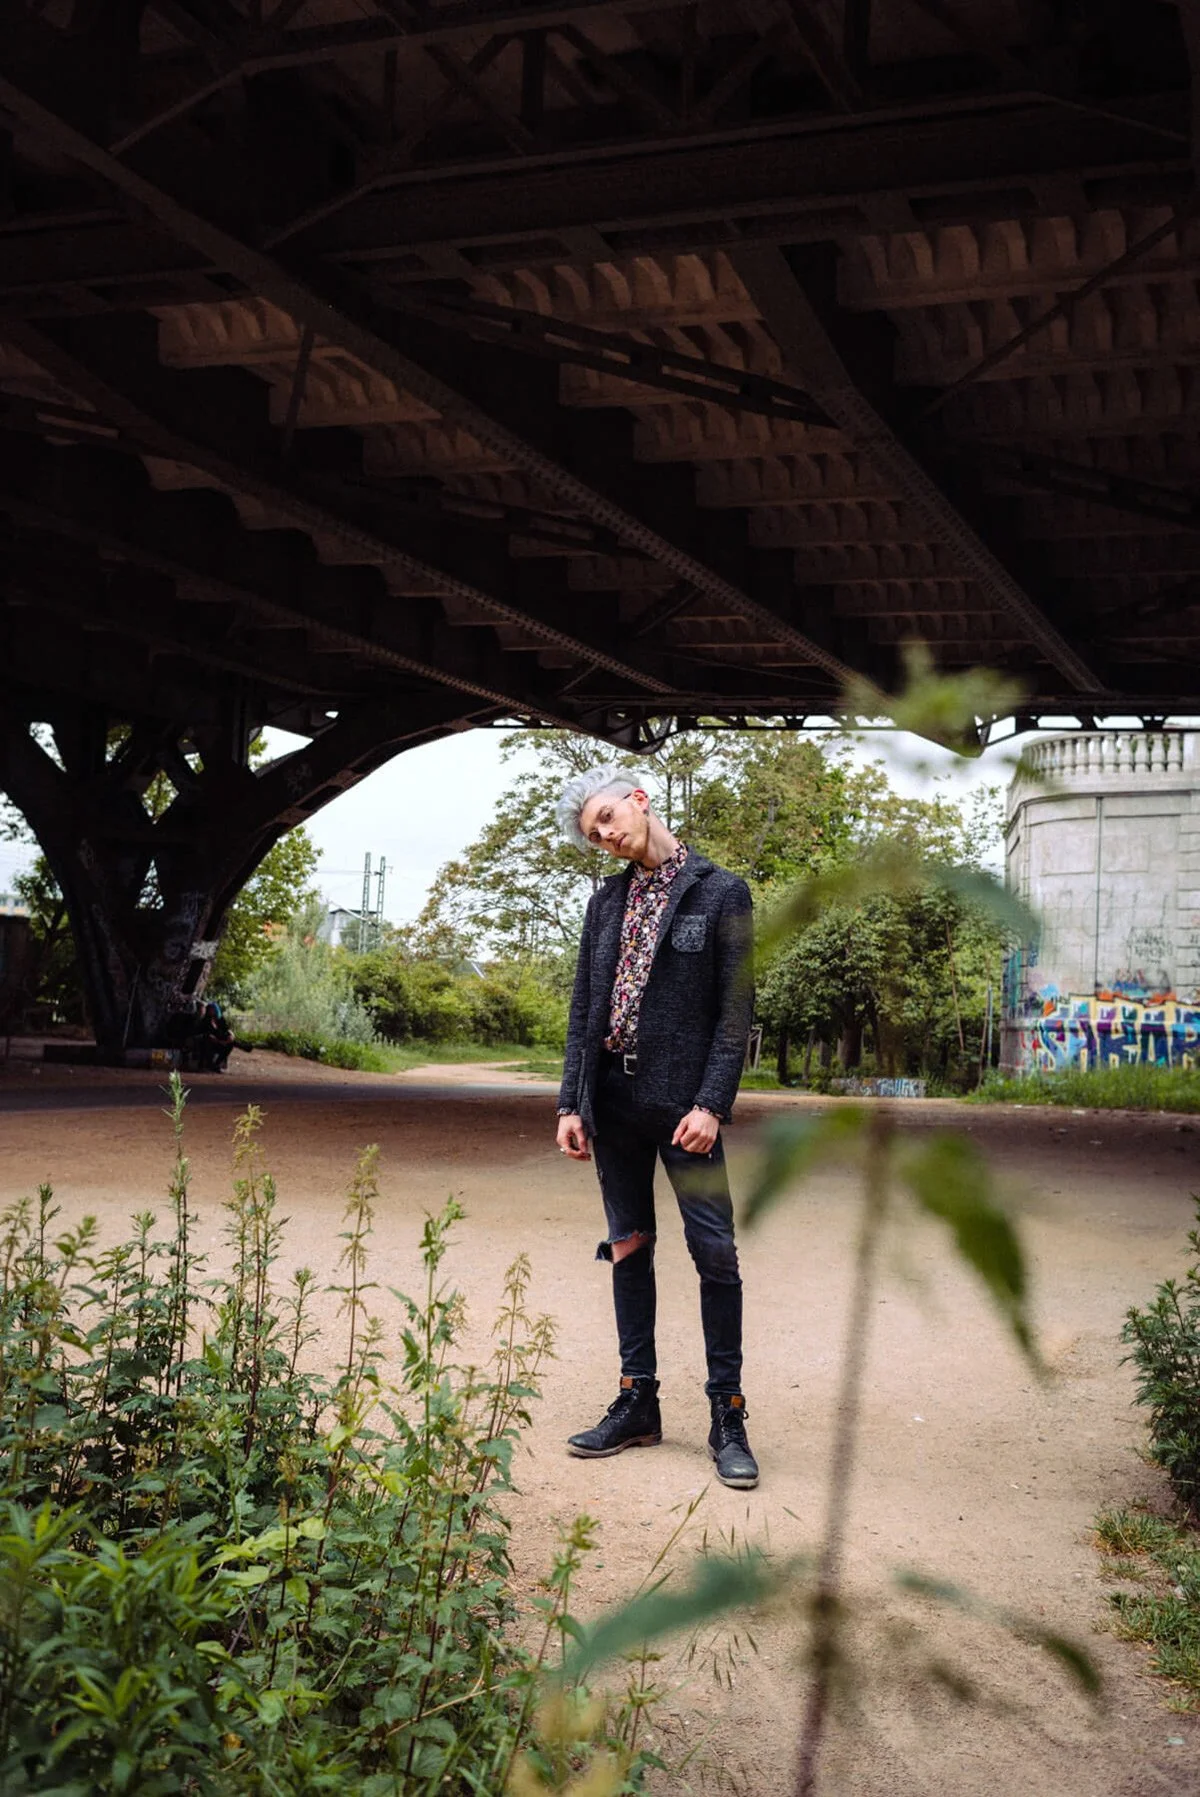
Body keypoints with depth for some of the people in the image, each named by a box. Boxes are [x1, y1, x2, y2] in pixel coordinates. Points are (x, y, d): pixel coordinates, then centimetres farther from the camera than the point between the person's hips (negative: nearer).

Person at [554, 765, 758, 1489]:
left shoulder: (721, 892, -2)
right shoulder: (608, 899, 11)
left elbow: (736, 1009, -7)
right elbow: (584, 1005, 11)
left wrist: (711, 1104, -15)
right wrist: (572, 1102, 5)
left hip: (683, 1102, -5)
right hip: (613, 1100, 5)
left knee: (715, 1252, -5)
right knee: (629, 1248, 11)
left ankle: (728, 1416, 6)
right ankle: (638, 1402, 21)